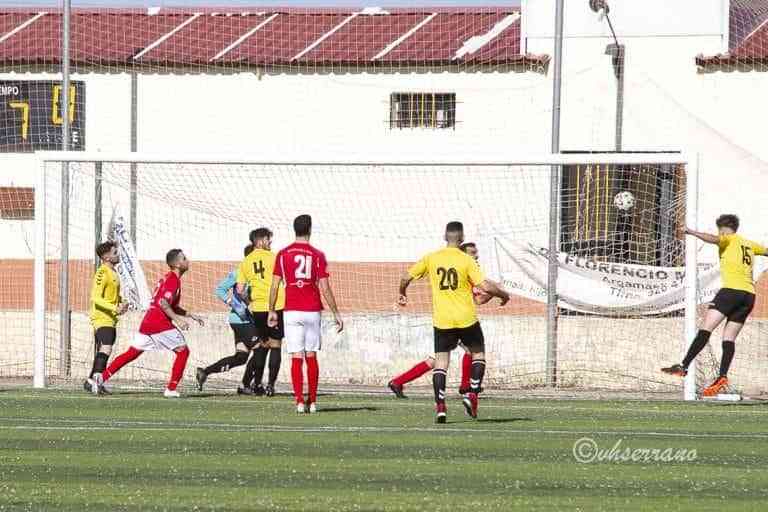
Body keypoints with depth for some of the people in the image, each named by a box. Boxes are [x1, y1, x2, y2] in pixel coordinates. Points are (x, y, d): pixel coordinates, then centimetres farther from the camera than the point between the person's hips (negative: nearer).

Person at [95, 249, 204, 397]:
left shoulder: (168, 278, 21)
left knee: (131, 353, 12)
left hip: (148, 322, 9)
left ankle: (101, 378, 6)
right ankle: (171, 389, -4)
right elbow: (163, 303, -22)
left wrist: (191, 315, 26)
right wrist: (178, 319, -25)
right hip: (161, 323, -9)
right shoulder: (173, 280, -10)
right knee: (183, 351, 0)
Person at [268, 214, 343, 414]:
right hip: (312, 311, 0)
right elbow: (325, 288, -5)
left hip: (292, 312, 0)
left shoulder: (283, 254, 1)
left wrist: (272, 311, 11)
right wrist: (336, 314, 1)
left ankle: (299, 402, -9)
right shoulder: (317, 255, -2)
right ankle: (312, 402, 12)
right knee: (311, 357, 10)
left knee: (296, 358, -1)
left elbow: (275, 285, 1)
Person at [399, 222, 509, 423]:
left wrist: (402, 294, 27)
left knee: (441, 361, 4)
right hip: (466, 319, -2)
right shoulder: (466, 260, -8)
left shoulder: (431, 258, 2)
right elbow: (486, 287, -13)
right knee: (478, 354, 19)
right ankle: (472, 395, 7)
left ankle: (440, 406, -8)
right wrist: (504, 295, 6)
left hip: (442, 321, 2)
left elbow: (406, 278, 6)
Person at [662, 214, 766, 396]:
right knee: (729, 338, 5)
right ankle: (723, 376, -10)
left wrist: (692, 233, -28)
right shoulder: (749, 245, 25)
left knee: (705, 329, -11)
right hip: (749, 295, 7)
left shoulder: (728, 239, 6)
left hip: (731, 289, -7)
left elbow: (714, 239, -17)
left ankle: (683, 367, -19)